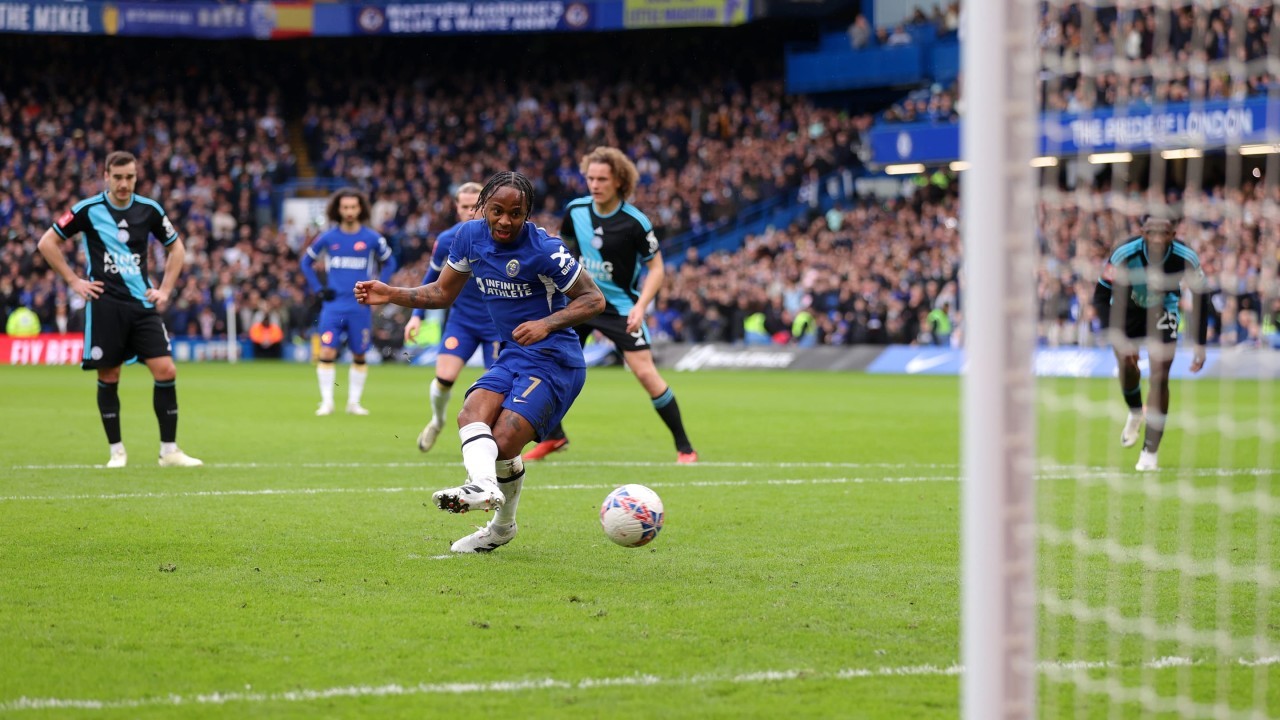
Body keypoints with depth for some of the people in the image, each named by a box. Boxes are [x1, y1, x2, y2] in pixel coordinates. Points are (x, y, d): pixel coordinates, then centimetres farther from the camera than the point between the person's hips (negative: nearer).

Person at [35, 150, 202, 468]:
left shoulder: (150, 210, 4)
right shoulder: (88, 210, -3)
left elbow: (176, 248, 19)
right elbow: (47, 243, 4)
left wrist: (165, 289, 9)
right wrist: (74, 281, -1)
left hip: (143, 303, 2)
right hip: (104, 304, -2)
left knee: (166, 371, -8)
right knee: (108, 377, 1)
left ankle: (169, 451, 0)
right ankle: (116, 450, 15)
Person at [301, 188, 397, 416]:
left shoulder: (372, 238, 0)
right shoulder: (328, 238, 2)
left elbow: (390, 262, 14)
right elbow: (306, 262, 14)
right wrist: (318, 289, 4)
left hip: (360, 307, 0)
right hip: (334, 305, 0)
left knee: (359, 356, 5)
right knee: (327, 353, -11)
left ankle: (354, 402, 17)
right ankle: (327, 401, -4)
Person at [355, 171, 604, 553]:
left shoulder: (543, 250, -18)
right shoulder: (470, 236, 1)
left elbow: (594, 299, -10)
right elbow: (443, 292, 16)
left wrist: (548, 324, -25)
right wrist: (390, 295, 3)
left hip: (554, 360, -7)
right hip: (513, 356, 7)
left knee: (503, 445, -18)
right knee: (472, 414, -20)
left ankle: (503, 525, -7)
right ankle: (485, 485, -32)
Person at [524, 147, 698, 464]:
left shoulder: (635, 222, -18)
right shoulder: (576, 210, -5)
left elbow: (655, 268, -11)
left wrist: (641, 306, -23)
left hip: (620, 306, -5)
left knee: (645, 372, -14)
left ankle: (684, 447, -3)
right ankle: (554, 437, 22)